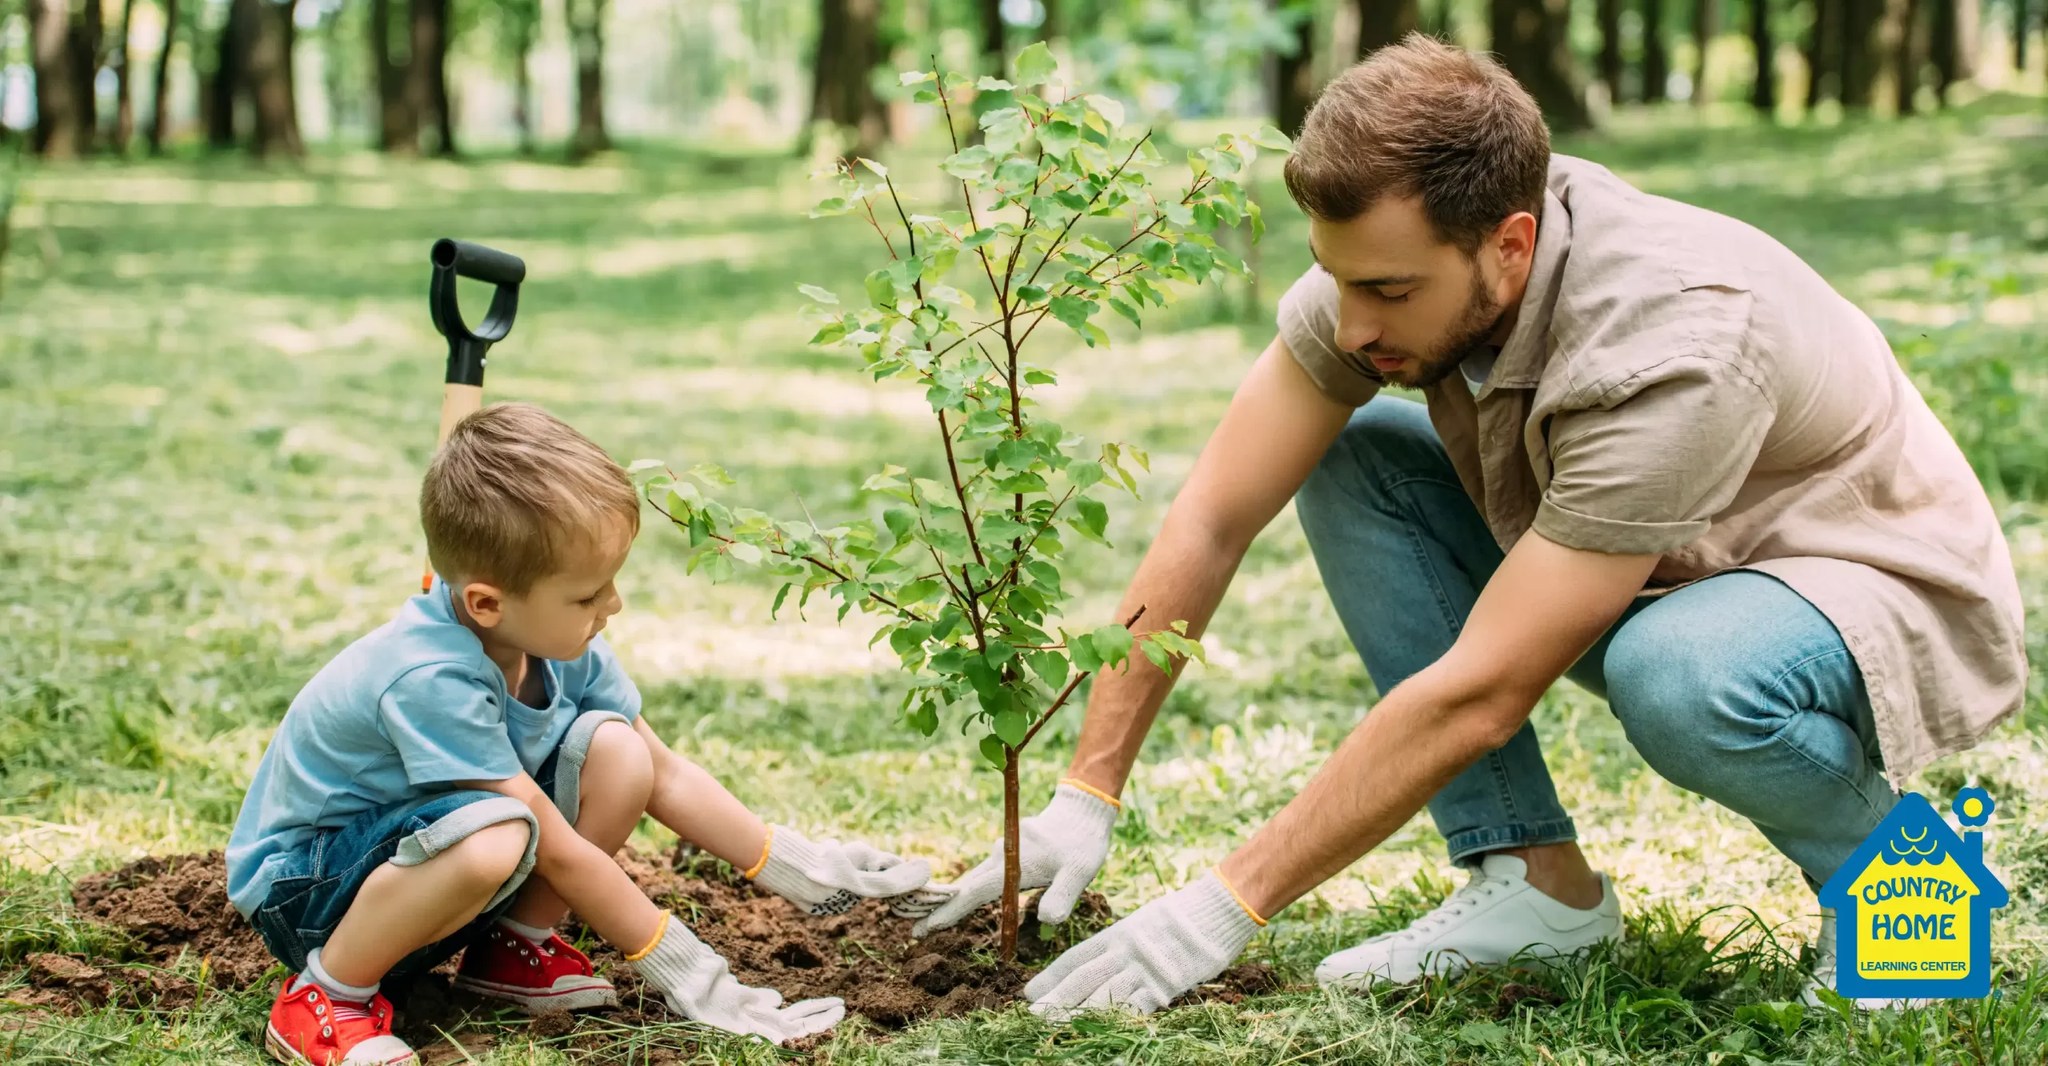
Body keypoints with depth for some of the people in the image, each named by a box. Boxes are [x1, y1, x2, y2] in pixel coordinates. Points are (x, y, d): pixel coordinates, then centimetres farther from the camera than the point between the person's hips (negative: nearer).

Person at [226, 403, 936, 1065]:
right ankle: (325, 997, -16)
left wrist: (792, 868, 0)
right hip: (299, 884, -7)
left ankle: (513, 947, 4)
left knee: (615, 749, -13)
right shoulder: (431, 679, -33)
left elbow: (664, 774, 3)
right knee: (494, 836, -39)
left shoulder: (558, 643, -9)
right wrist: (683, 971, -22)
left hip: (420, 848, 8)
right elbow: (558, 850, -28)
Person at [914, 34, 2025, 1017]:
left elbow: (1477, 694, -34)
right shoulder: (1390, 258, -17)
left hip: (1894, 598, -7)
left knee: (1679, 675, -40)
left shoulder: (1671, 351, -36)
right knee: (1350, 460, -9)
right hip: (1658, 574, 7)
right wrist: (1086, 796, -13)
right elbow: (1212, 520, -10)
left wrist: (1228, 904, -30)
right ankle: (1537, 877, -5)